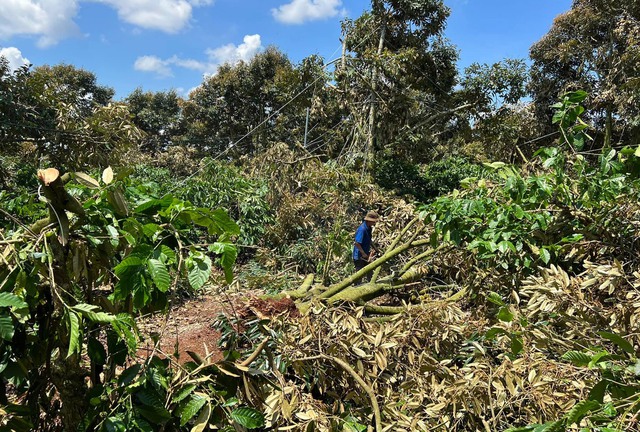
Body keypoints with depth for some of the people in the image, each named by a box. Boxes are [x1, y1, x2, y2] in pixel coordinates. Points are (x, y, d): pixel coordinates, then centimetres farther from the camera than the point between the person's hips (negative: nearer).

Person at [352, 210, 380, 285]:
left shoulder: (369, 228, 3)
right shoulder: (362, 229, -26)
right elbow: (357, 243, -30)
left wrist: (372, 249, 8)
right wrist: (363, 253, -20)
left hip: (365, 255, 9)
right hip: (359, 256, -9)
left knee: (369, 273, 18)